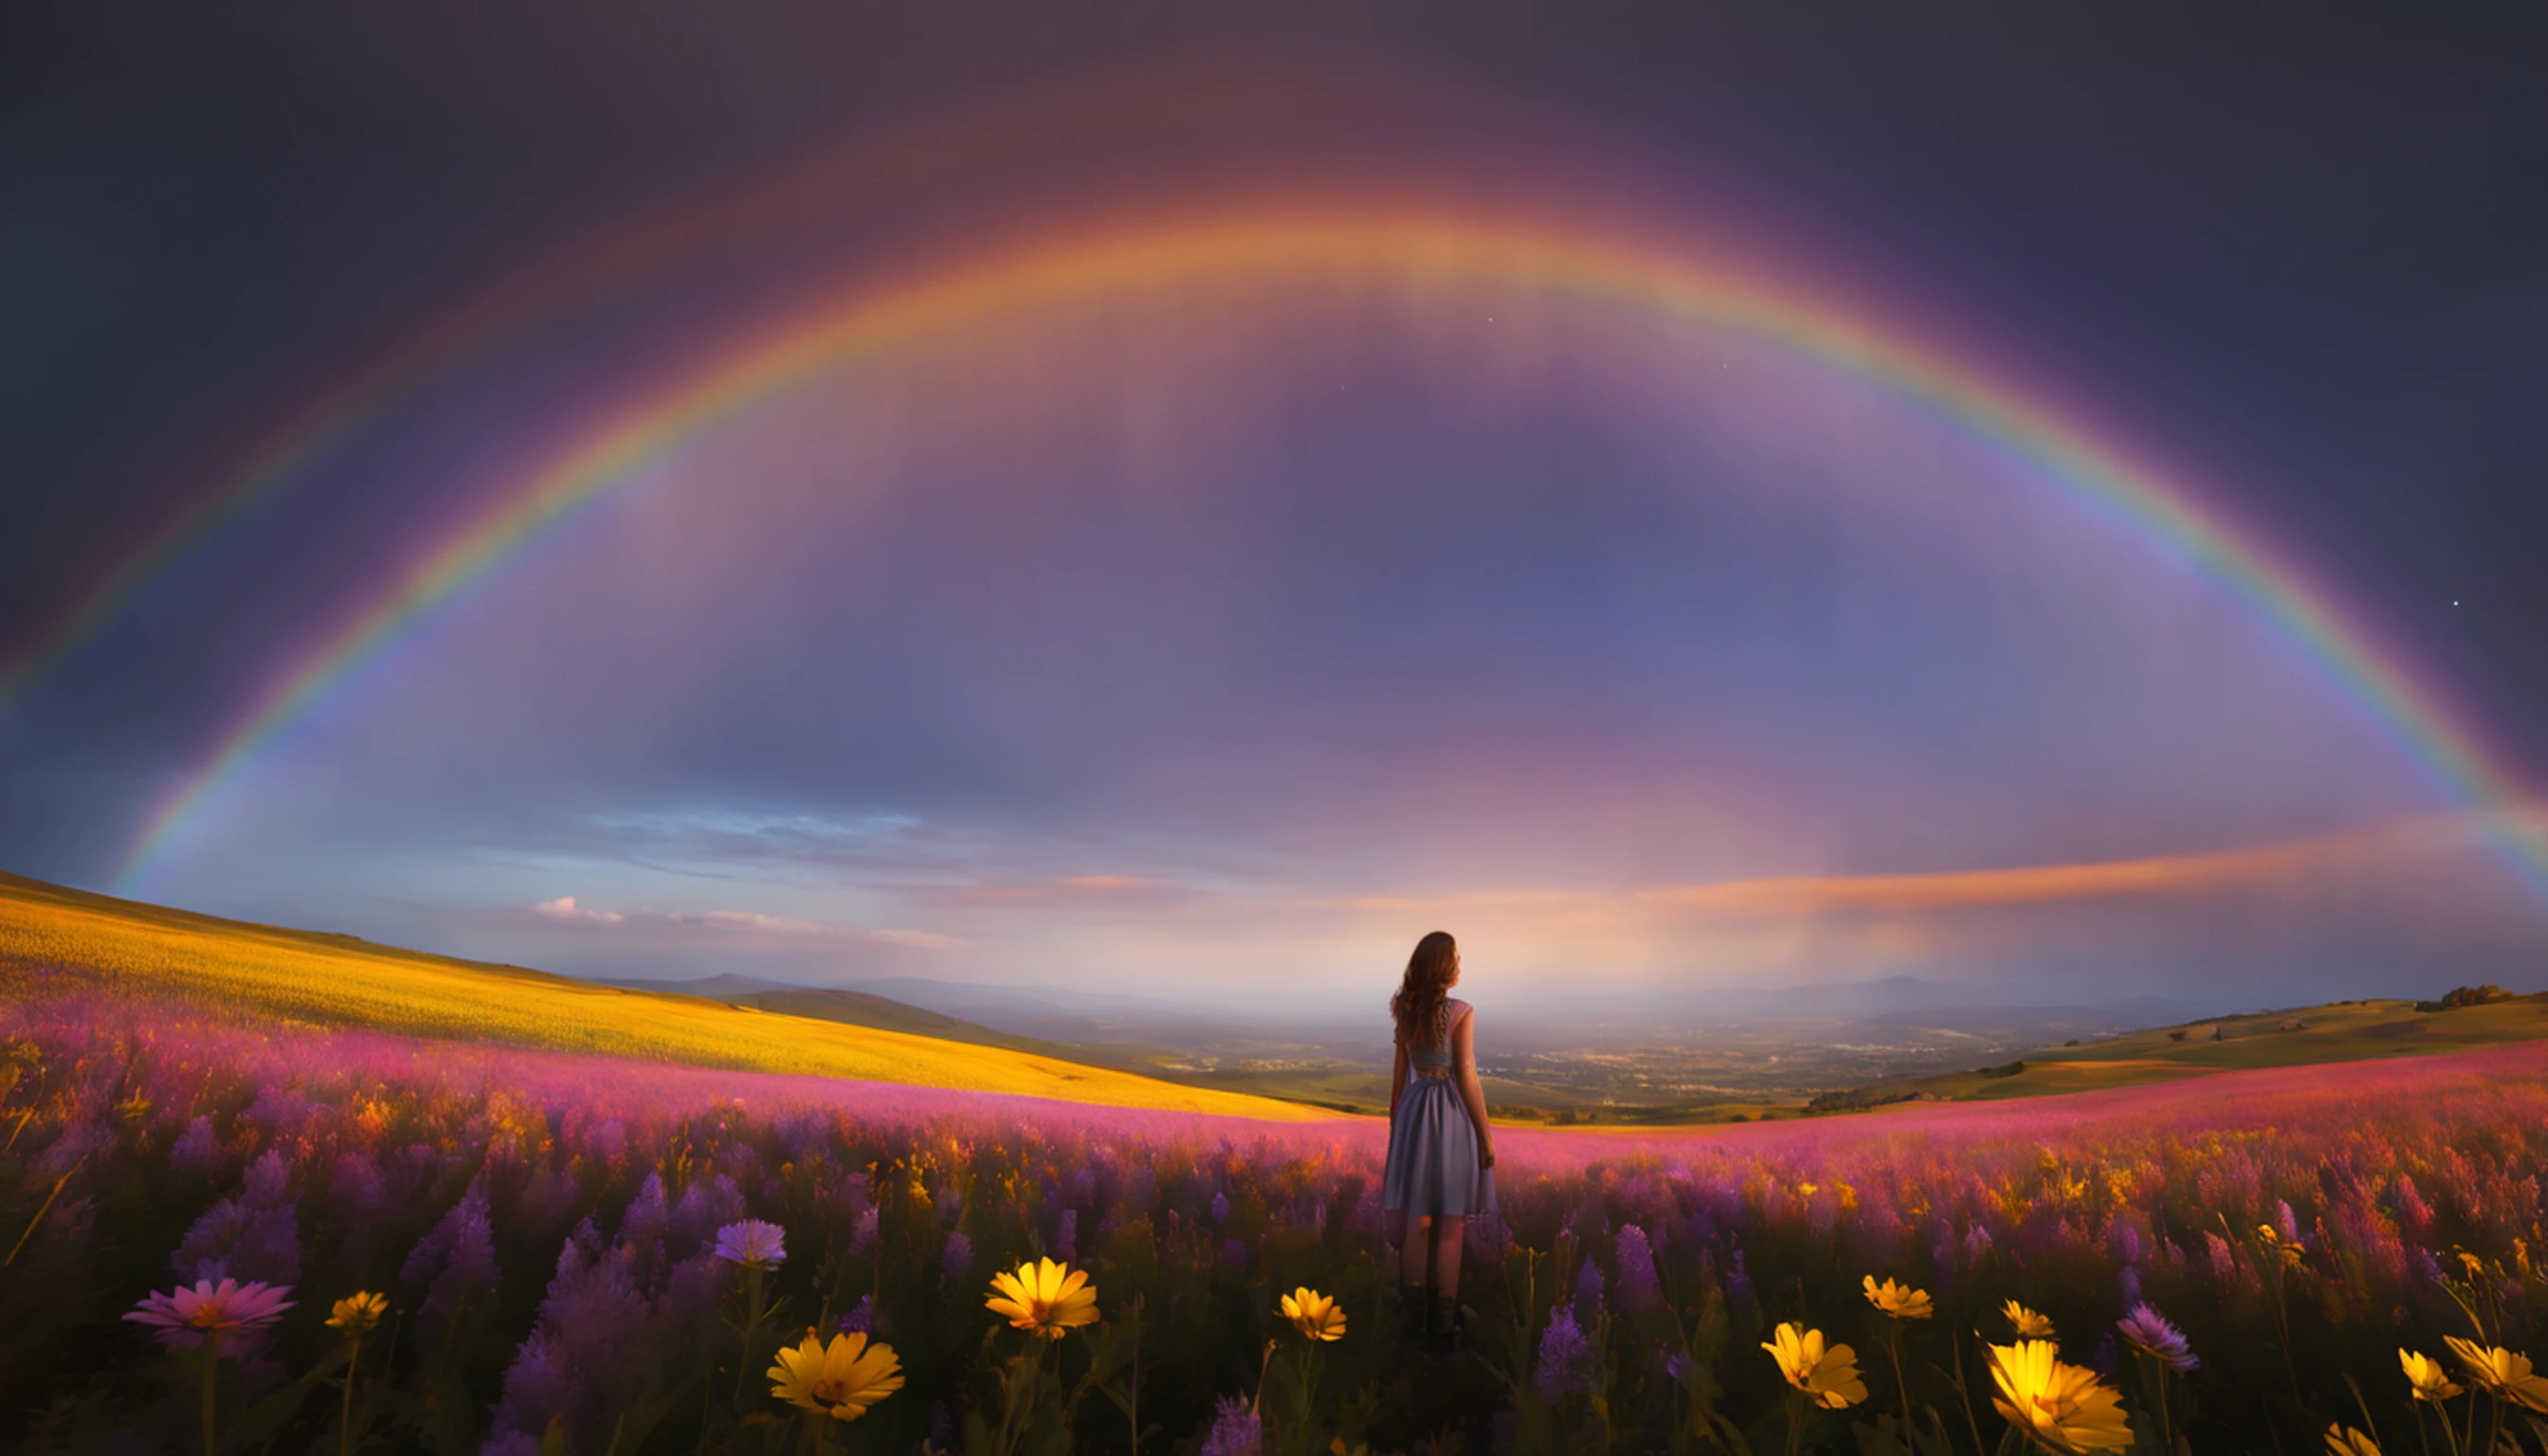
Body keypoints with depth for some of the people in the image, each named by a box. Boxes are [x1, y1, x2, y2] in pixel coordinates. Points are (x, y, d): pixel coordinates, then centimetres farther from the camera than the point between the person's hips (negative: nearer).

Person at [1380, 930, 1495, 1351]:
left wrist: (1395, 1123, 15)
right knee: (1450, 1225, 5)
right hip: (1454, 1114, -5)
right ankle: (1444, 1324, 11)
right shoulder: (1461, 1012, -14)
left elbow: (1400, 1073, 7)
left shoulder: (1407, 1012, 3)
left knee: (1418, 1220, 13)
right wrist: (1486, 1136, -7)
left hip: (1415, 1111, 5)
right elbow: (1467, 1078, -14)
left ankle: (1415, 1315, 18)